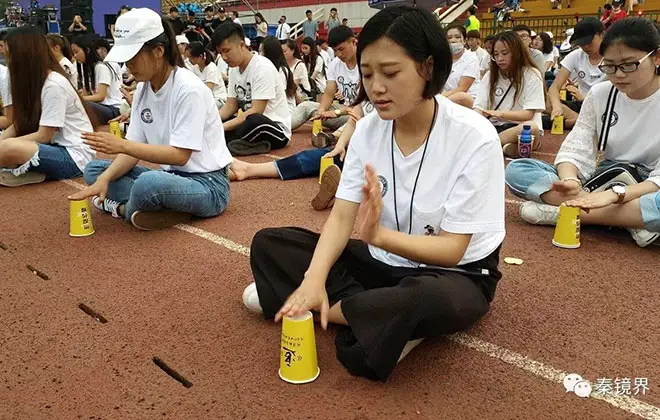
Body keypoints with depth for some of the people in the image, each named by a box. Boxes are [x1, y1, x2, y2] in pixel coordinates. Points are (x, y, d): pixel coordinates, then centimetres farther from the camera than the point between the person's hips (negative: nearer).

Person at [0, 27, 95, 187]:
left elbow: (43, 136, -17)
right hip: (57, 146, 9)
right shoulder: (33, 81, 10)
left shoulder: (54, 85, -17)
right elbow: (18, 124, 9)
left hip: (75, 155, -9)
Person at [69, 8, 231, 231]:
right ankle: (167, 209, -14)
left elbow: (180, 155, -23)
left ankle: (123, 208, -3)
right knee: (94, 171, 3)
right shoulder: (142, 88, 4)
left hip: (207, 185, -8)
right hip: (171, 176, 8)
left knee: (149, 183, -38)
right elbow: (135, 147, 2)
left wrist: (122, 145, -25)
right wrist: (104, 179, -14)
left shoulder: (189, 89, -20)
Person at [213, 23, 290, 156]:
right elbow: (230, 105, 8)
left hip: (277, 129, -8)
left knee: (254, 121, -40)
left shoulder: (262, 67, -18)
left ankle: (223, 145, -18)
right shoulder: (233, 70, 7)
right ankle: (254, 145, -15)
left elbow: (256, 112, -24)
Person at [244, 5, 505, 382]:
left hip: (454, 274, -4)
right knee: (268, 244, -5)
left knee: (429, 300, -42)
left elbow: (452, 249, -23)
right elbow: (341, 218, -13)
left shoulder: (474, 138, -23)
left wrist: (379, 234, -40)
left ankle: (328, 308, -14)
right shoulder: (368, 129, -8)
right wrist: (314, 279, -30)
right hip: (384, 261, 5)